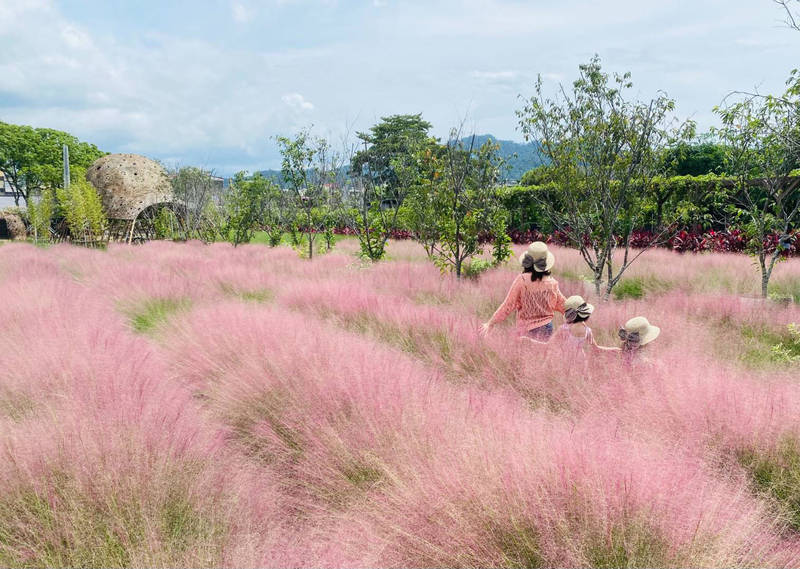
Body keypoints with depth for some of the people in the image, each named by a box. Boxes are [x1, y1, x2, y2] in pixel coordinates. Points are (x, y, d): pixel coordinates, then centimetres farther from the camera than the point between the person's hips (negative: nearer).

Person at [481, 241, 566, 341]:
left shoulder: (522, 280, -10)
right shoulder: (552, 283, -1)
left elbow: (508, 305, -7)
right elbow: (561, 305, 12)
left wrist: (490, 323, 3)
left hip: (527, 330, -3)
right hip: (547, 328, 3)